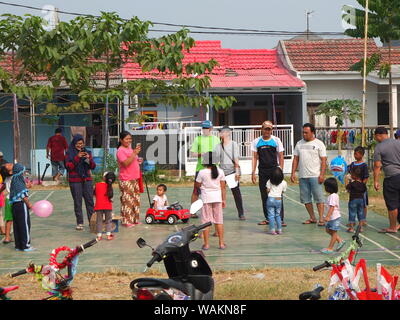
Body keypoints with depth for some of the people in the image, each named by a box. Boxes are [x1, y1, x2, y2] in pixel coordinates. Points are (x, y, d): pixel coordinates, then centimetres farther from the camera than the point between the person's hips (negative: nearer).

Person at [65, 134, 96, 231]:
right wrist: (77, 157, -18)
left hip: (87, 180, 2)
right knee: (77, 202, 0)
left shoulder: (87, 152, 10)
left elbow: (93, 166, 7)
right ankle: (79, 223, 5)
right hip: (75, 181, -2)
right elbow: (69, 167, -8)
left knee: (90, 201, -2)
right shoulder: (70, 153, 1)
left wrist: (89, 158, -12)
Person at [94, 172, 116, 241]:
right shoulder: (109, 186, -3)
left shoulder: (97, 185, -1)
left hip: (99, 206, 0)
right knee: (108, 221, 11)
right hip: (108, 206, 0)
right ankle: (108, 235, 7)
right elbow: (110, 196, -4)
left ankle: (99, 235, 7)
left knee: (99, 221, 9)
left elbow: (95, 193, 9)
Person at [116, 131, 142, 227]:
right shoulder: (120, 150, -11)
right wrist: (134, 153, -27)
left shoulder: (129, 148, 16)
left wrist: (137, 160, 10)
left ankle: (135, 220, 20)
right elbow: (126, 163, -24)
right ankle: (126, 221, -8)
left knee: (136, 200, 12)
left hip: (134, 179, 9)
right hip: (126, 180, -9)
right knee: (127, 200, -10)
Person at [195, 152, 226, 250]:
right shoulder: (220, 172, -1)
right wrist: (224, 199, 9)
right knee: (219, 221, 9)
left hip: (206, 198, -3)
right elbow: (223, 187, 2)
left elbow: (197, 185, -1)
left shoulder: (202, 172, -10)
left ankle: (206, 244, 3)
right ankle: (221, 243, 10)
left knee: (206, 221, 3)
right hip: (217, 198, 3)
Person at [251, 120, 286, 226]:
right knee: (264, 196, 6)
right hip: (262, 172, 3)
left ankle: (280, 219, -8)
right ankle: (267, 218, 14)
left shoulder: (276, 140, 2)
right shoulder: (256, 142, 7)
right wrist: (253, 172, 1)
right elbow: (255, 157, 8)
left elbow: (281, 157, 2)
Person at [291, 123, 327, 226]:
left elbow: (323, 160, -4)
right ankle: (312, 218, 17)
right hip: (302, 176, 5)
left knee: (318, 197, -6)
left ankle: (321, 219, -4)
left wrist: (322, 174, -12)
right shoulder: (299, 144, 13)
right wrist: (293, 173, 5)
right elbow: (295, 159, 14)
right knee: (305, 198, 7)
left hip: (315, 176, -5)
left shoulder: (319, 144, 0)